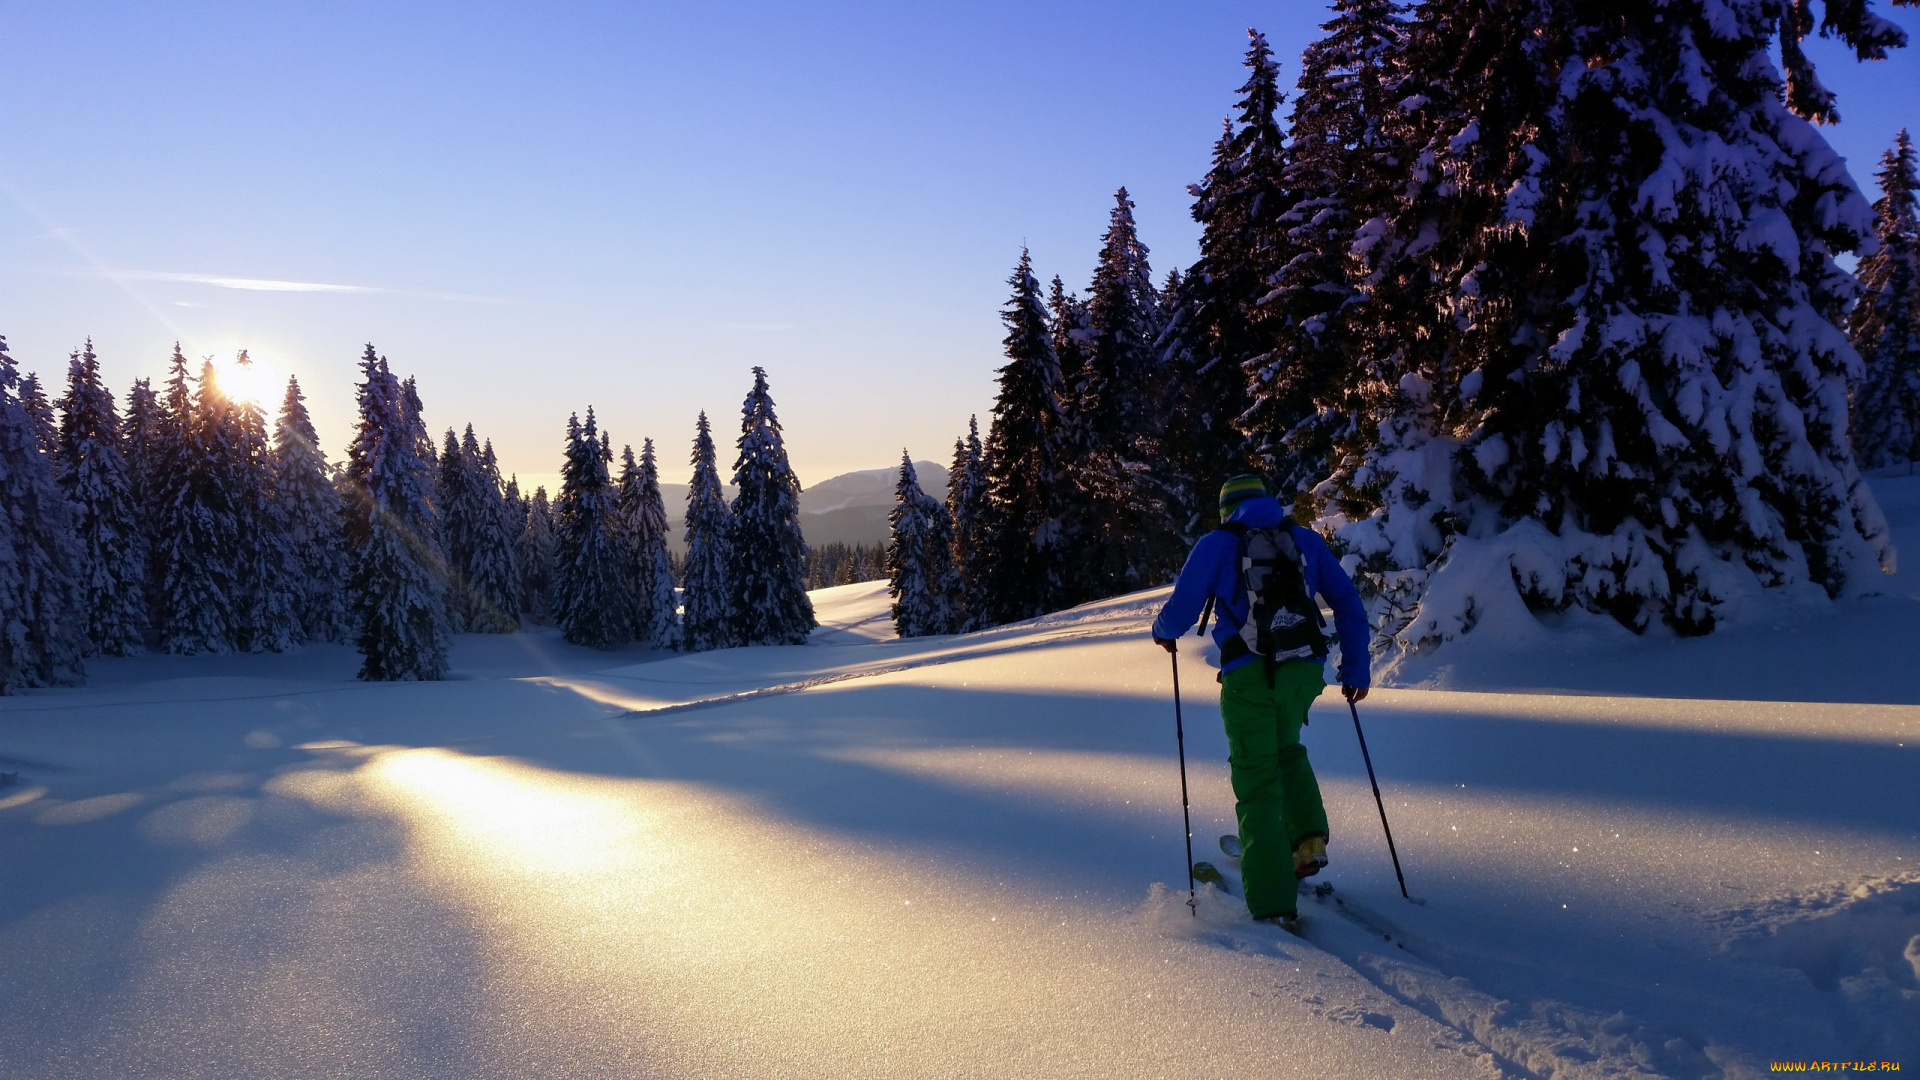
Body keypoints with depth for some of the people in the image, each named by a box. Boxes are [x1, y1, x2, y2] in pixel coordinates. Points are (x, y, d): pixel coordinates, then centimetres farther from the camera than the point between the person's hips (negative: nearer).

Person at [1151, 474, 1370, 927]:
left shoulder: (1217, 543, 6)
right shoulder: (1306, 539, 16)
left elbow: (1180, 612, 2)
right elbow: (1349, 604, 13)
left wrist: (1162, 631, 24)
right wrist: (1355, 670, 18)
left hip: (1250, 675, -3)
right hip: (1305, 669, 4)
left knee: (1258, 784, 4)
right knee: (1286, 749, 31)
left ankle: (1273, 904, 0)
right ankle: (1308, 838, 16)